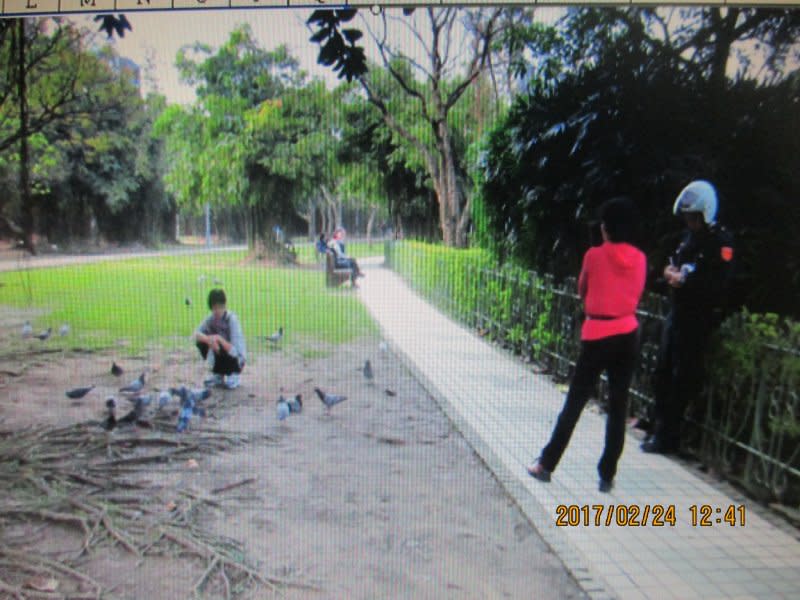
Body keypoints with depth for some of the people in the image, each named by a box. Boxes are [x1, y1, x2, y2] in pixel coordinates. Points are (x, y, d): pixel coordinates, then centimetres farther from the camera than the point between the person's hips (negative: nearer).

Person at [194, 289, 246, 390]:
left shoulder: (232, 319, -25)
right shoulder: (210, 318, -8)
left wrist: (219, 339, -40)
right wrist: (209, 339, -33)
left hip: (237, 358, -5)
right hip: (221, 354, 5)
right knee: (201, 342, -14)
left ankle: (234, 375, 0)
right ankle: (219, 376, 5)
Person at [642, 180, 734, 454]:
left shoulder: (721, 241, -10)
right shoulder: (688, 236, 12)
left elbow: (717, 284, -18)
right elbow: (673, 264, 20)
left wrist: (684, 280, -14)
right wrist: (670, 272, -2)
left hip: (698, 318, -8)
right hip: (677, 311, 8)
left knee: (682, 377, -2)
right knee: (663, 370, 12)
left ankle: (667, 436, 5)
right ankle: (659, 426, 24)